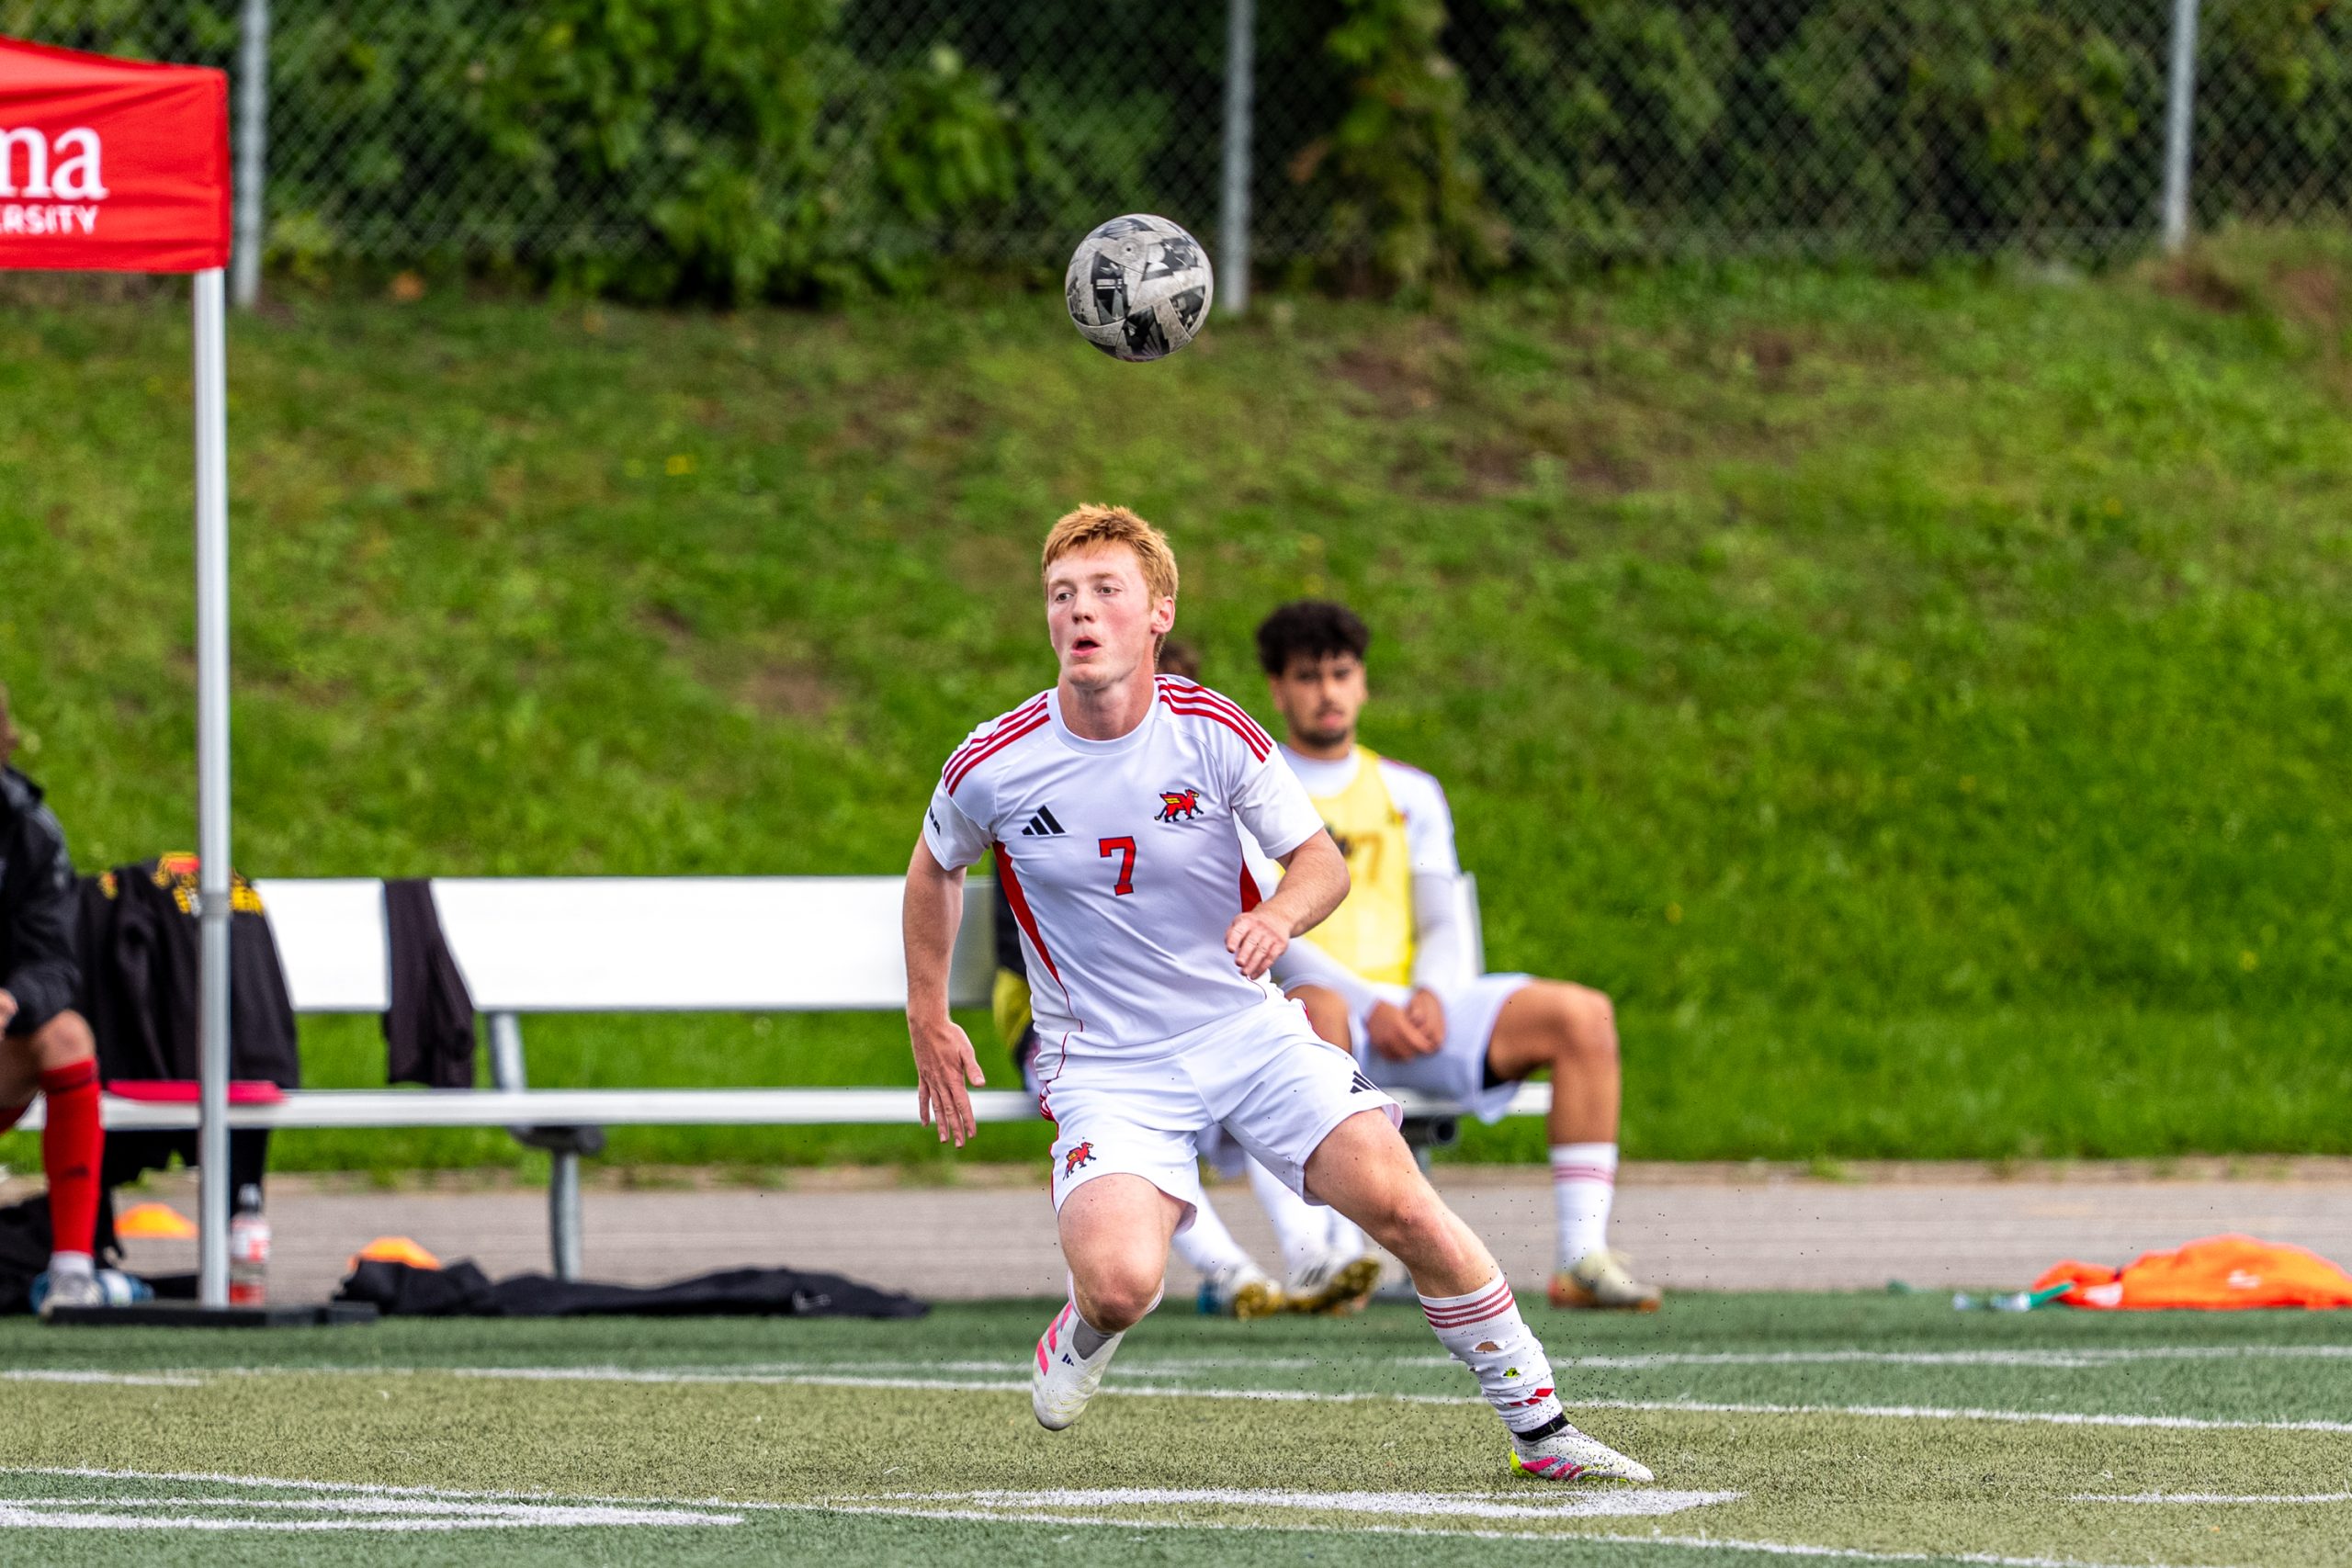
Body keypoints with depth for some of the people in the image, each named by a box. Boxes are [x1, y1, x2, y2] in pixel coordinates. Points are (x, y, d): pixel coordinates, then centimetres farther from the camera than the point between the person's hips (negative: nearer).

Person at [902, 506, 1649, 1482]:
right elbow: (934, 868, 12)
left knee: (1398, 1201, -18)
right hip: (1106, 1066, -1)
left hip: (1245, 1027, 1)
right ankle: (1087, 1328, 13)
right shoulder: (993, 766, -10)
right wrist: (929, 1025, 12)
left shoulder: (1215, 734, -10)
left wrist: (1282, 914, -24)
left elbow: (1323, 861, -1)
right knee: (1122, 1283, -26)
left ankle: (1540, 1429, -4)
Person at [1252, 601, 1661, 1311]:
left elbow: (1444, 928, 14)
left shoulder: (1409, 793, 21)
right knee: (1318, 1009, -43)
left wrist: (1429, 996, -10)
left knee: (1584, 1015, -16)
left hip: (1414, 1007, 5)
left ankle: (1583, 1253, -23)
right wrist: (1370, 1010, -19)